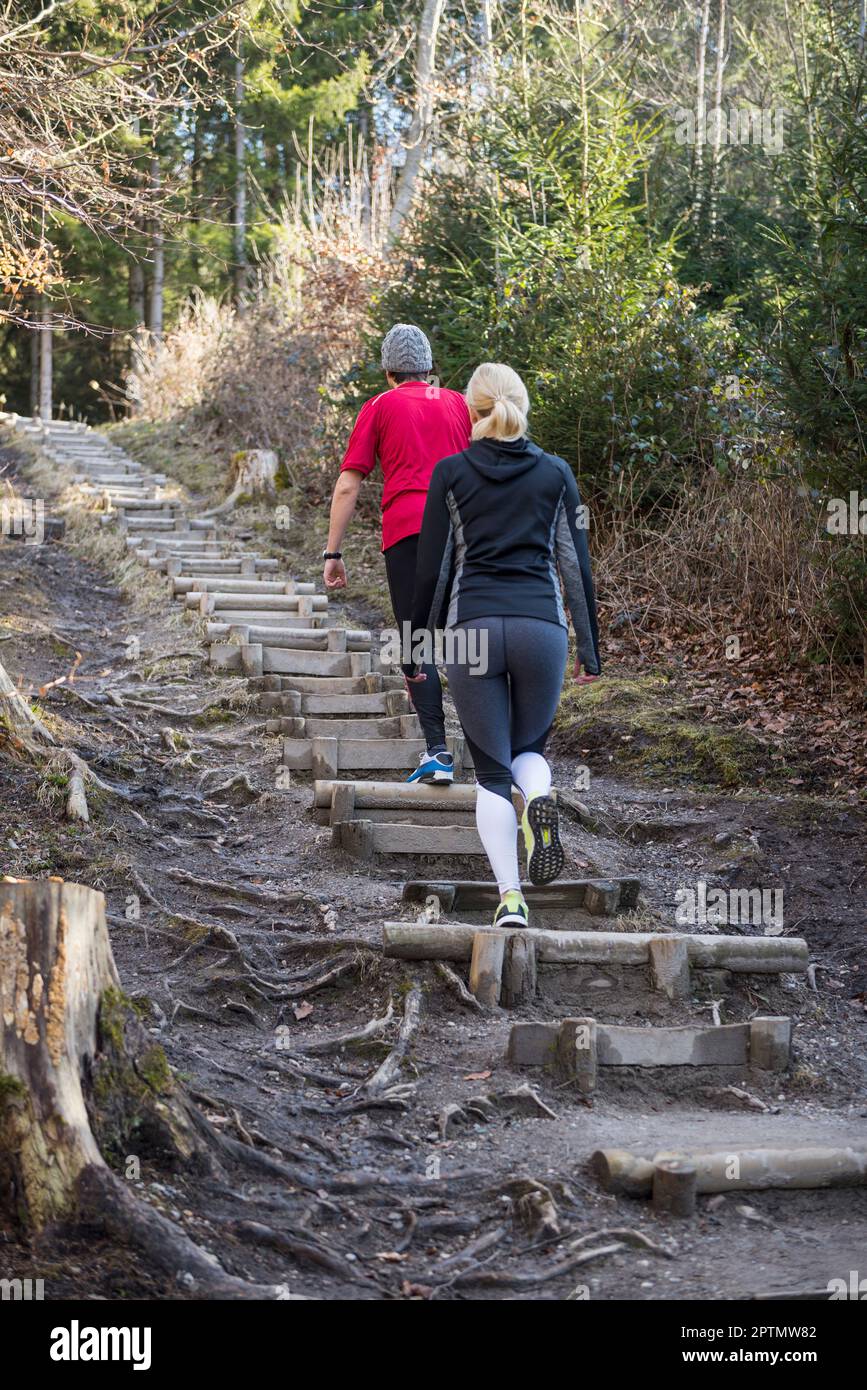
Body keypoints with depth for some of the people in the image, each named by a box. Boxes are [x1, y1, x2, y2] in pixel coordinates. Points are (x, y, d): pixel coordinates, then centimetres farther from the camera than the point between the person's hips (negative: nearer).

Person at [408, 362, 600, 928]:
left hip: (471, 625, -1)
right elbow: (577, 566, 8)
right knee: (530, 748, 20)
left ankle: (510, 897, -7)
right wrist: (590, 649, 14)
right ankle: (540, 798, -16)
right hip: (541, 624, 1)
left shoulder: (450, 473, 5)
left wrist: (417, 649, 12)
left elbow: (432, 568, 4)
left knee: (492, 770, 6)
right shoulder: (555, 473, 9)